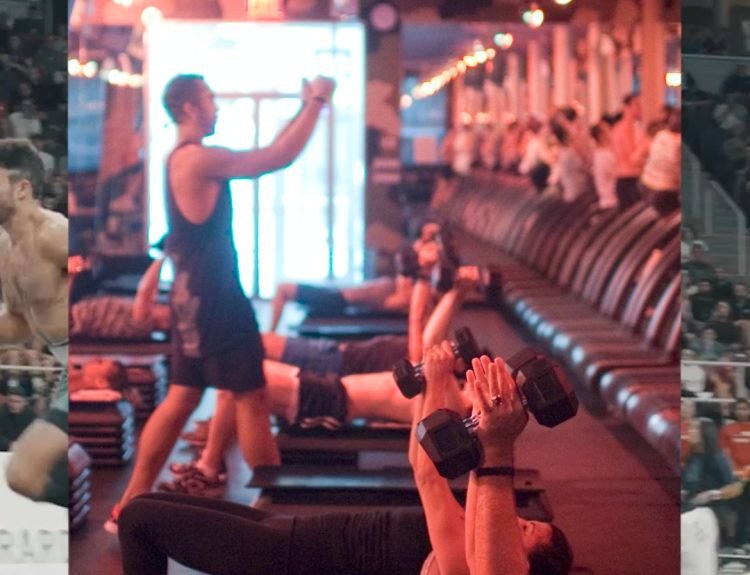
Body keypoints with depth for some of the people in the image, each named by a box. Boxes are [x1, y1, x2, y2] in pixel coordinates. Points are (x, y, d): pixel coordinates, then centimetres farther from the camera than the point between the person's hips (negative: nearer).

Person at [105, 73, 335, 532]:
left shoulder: (188, 159, 15)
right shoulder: (199, 158, -16)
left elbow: (266, 153, 23)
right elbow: (280, 158, -19)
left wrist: (306, 108, 18)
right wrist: (316, 103, -10)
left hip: (195, 294, 10)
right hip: (213, 295, -10)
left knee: (183, 397, 12)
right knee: (251, 398, -2)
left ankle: (131, 507, 12)